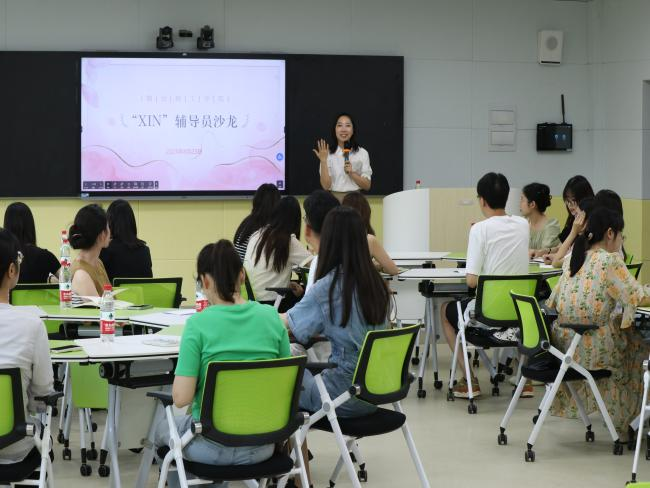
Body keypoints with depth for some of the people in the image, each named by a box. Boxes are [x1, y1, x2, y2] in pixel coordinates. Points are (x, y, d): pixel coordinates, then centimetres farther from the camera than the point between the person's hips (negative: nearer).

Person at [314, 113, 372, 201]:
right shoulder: (328, 154, 2)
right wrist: (323, 161, -12)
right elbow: (326, 186, -5)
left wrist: (352, 173, -12)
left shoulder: (362, 153, 4)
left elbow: (367, 186, 3)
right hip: (334, 198, 0)